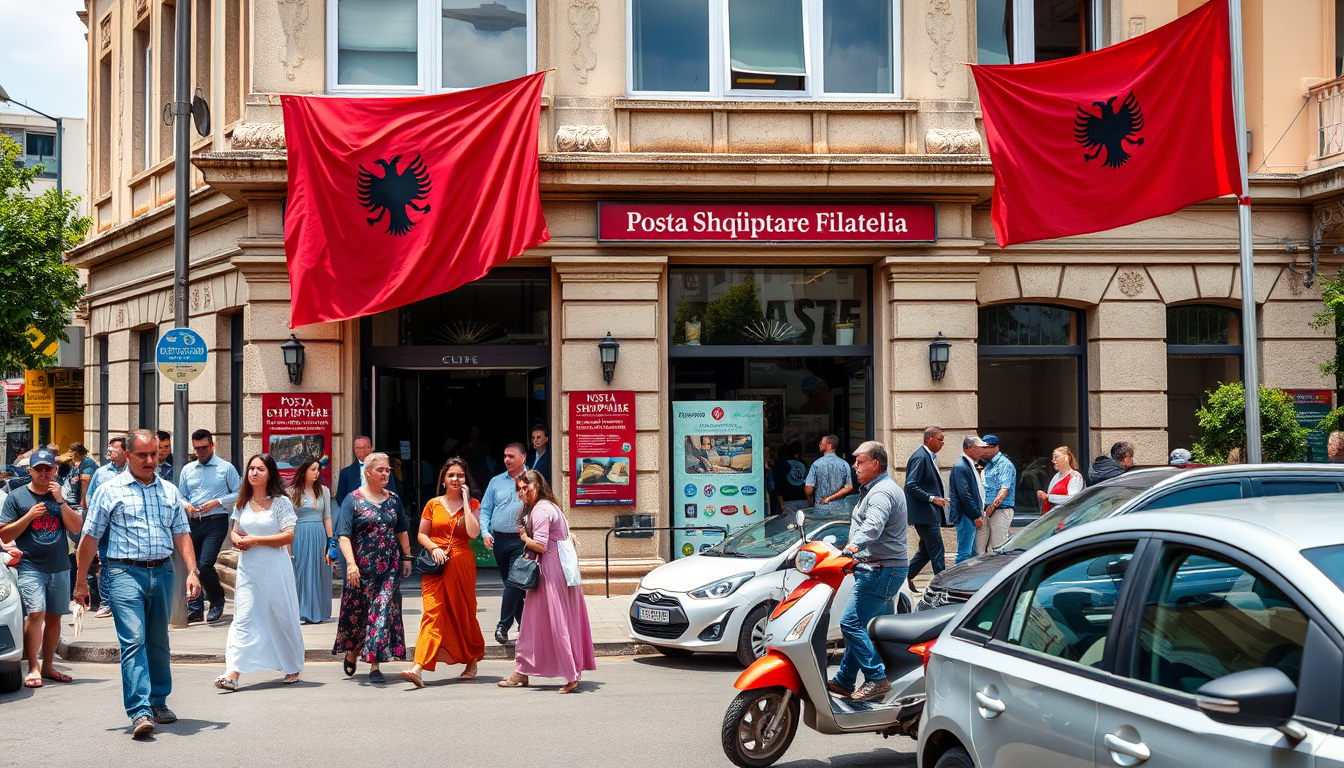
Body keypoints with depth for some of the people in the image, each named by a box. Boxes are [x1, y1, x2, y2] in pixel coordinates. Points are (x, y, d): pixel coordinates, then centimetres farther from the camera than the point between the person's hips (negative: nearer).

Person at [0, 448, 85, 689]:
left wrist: (60, 500, -8)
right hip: (30, 567, -4)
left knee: (54, 617, 7)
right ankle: (33, 668, -15)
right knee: (35, 613, -17)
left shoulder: (61, 497, 11)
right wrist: (29, 516, -12)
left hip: (60, 567, 4)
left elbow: (76, 528, 1)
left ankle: (47, 667, 16)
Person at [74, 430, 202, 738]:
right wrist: (81, 581, 3)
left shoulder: (170, 491, 14)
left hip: (163, 573, 4)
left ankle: (158, 702, 25)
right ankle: (139, 712, -19)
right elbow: (90, 537, 4)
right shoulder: (110, 491, 2)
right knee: (133, 640, -14)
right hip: (125, 573, -4)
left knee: (158, 642, 13)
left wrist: (192, 571, 1)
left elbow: (181, 534, 13)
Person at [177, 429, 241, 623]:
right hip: (193, 523, 5)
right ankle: (195, 609, 15)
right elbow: (181, 496, 18)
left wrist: (217, 502, -12)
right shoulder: (187, 470, 16)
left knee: (205, 565, -15)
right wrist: (186, 505, -4)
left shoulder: (226, 468, 3)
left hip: (215, 522, -5)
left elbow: (238, 494, -1)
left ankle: (217, 601, 9)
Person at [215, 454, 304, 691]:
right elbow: (234, 531, 22)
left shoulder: (281, 502, -4)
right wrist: (237, 540, -3)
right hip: (248, 569, 4)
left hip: (275, 569, -4)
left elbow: (288, 536, -11)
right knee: (242, 618, -6)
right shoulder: (242, 503, 12)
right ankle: (233, 673, -14)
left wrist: (255, 540, -15)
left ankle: (293, 668, 22)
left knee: (281, 618, 5)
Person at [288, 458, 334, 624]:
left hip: (319, 536, 3)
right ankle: (300, 612, 0)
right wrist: (288, 544, -5)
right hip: (299, 535, -3)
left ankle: (317, 612, 11)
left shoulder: (323, 490, 10)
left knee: (318, 572, 4)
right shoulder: (293, 492, 1)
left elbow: (327, 517, 11)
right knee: (300, 572, -3)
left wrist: (330, 540, 6)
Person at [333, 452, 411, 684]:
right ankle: (351, 654, 33)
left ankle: (375, 666, -4)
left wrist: (406, 558, 16)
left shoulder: (393, 498, 9)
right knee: (357, 612, 8)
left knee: (383, 612, -5)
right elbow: (344, 535, -10)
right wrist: (351, 563, -21)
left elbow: (402, 530, 19)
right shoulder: (353, 499, -3)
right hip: (362, 567, -2)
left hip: (389, 566, 2)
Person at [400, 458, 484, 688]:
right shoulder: (433, 504, 8)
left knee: (463, 613, 9)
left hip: (462, 564, 0)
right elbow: (421, 534, 11)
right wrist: (433, 548, -9)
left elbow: (473, 532, -12)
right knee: (432, 613, -12)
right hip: (436, 565, 0)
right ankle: (418, 668, -22)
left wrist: (465, 500, -9)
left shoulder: (472, 504, 5)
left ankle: (472, 662, 28)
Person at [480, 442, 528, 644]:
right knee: (510, 583, 10)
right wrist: (485, 532, -4)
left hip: (522, 539, -4)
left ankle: (503, 626, -13)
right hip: (499, 539, 4)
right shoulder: (496, 482, 12)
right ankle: (524, 624, 20)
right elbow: (485, 510, 11)